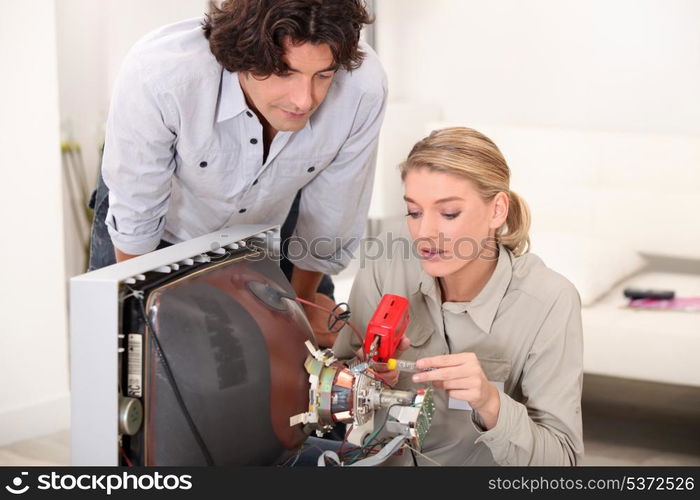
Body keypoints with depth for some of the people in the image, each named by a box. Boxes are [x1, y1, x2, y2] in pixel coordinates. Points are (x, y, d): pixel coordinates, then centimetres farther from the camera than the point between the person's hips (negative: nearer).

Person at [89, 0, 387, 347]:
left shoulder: (363, 87, -36)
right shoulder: (158, 75, -42)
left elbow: (331, 219, -16)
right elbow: (136, 218, -23)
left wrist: (303, 300, 3)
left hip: (275, 222, 2)